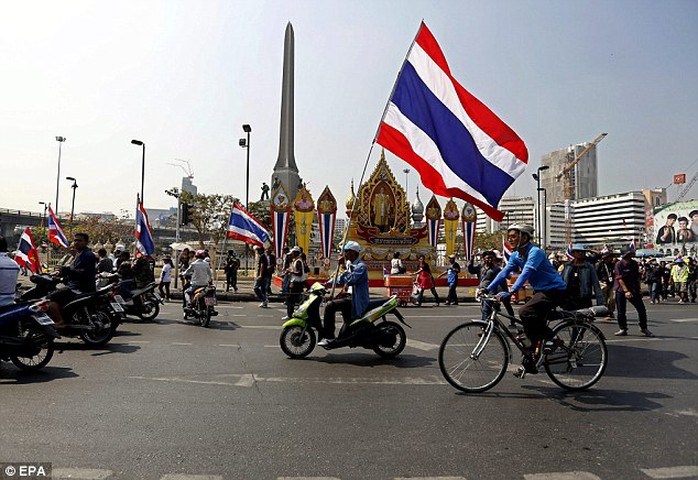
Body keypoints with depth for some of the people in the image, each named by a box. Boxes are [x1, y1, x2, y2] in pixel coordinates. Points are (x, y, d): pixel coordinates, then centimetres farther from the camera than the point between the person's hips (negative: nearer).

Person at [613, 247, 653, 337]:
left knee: (642, 309, -1)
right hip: (621, 290, -4)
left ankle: (644, 328, 15)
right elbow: (619, 279, -16)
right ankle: (623, 329, 15)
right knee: (621, 312, 1)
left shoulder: (634, 263, 8)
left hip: (633, 290, 4)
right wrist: (626, 291, -23)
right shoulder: (619, 264, -10)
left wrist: (639, 289, 12)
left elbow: (637, 277, 16)